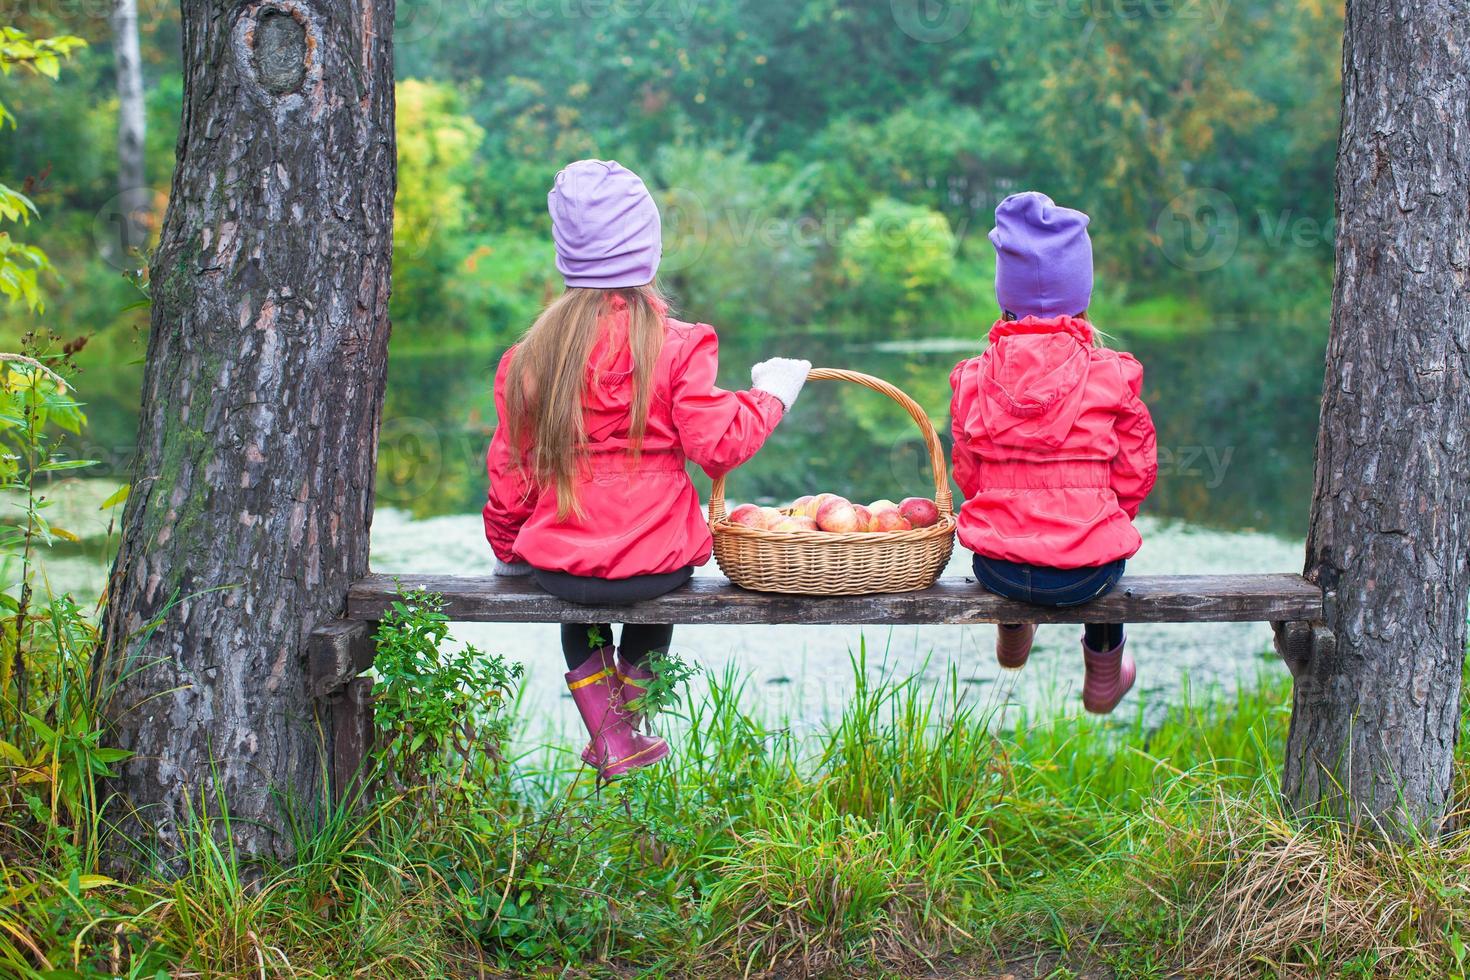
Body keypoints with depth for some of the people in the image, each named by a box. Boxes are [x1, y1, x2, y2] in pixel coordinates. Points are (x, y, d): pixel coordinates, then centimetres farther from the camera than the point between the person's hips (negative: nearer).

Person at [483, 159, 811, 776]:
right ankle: (627, 724, 44)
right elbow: (717, 442, -13)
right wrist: (770, 395, 4)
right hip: (654, 563, -2)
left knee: (578, 601, 37)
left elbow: (510, 468, 6)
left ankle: (609, 740, 31)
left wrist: (509, 551, 22)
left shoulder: (532, 353, -1)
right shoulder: (675, 345, -13)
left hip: (557, 563, 2)